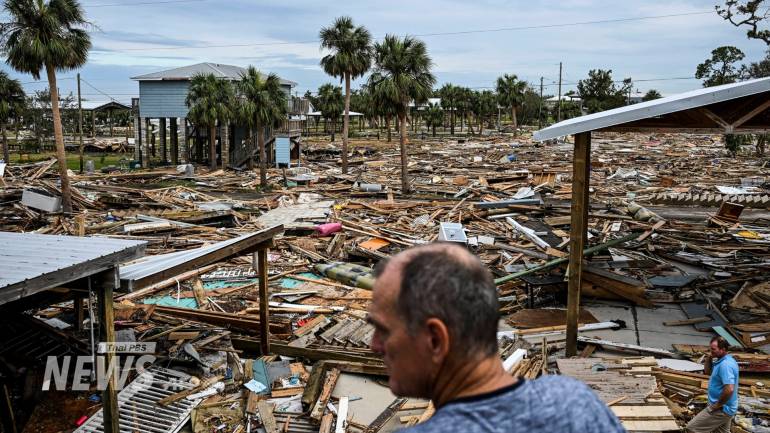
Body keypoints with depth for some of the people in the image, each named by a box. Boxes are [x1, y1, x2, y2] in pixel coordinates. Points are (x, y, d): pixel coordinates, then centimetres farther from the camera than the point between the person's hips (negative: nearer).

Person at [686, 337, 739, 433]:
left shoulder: (725, 365, -24)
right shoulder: (725, 361, 8)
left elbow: (729, 389, -33)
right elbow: (708, 371, 21)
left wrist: (717, 405, -21)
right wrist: (709, 358, 4)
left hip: (721, 409, -10)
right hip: (725, 408, 10)